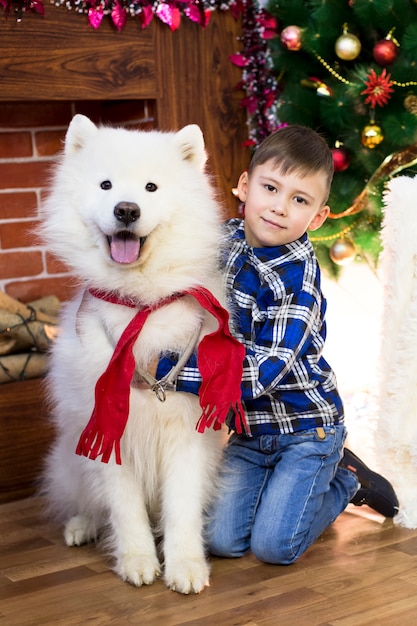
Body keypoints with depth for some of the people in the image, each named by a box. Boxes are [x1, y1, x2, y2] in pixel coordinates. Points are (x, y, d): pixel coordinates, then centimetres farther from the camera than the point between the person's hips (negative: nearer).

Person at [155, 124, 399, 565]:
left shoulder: (297, 280, -25)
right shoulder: (225, 239, -5)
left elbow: (263, 372, -31)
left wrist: (167, 368, -34)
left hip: (305, 425, -6)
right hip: (250, 429, 6)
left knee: (273, 546, -8)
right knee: (220, 539, 0)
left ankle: (345, 479, 18)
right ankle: (316, 474, 22)